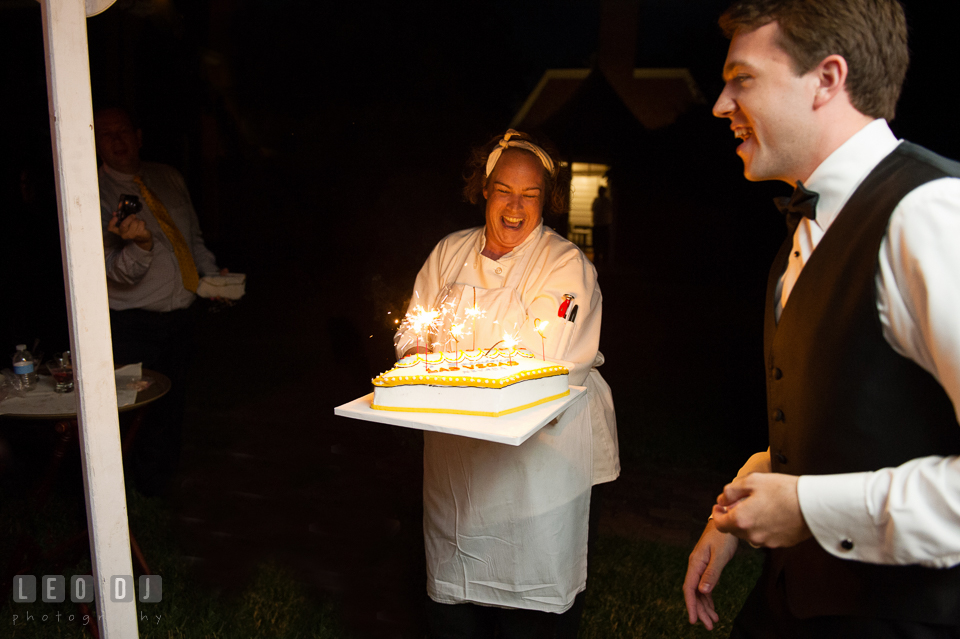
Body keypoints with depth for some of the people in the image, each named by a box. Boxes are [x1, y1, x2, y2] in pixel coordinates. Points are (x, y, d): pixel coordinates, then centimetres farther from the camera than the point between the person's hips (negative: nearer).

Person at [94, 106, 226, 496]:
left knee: (171, 410, 15)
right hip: (132, 325, -5)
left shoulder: (168, 178, 9)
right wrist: (140, 244, -36)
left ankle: (162, 493, 31)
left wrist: (211, 273, 7)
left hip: (180, 317, 5)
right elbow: (120, 272, -17)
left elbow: (192, 237, 22)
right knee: (137, 416, -4)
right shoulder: (95, 194, -8)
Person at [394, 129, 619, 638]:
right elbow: (413, 336, 10)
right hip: (453, 458, 4)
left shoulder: (567, 265, -6)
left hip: (537, 461, -4)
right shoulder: (449, 253, 8)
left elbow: (539, 361, -16)